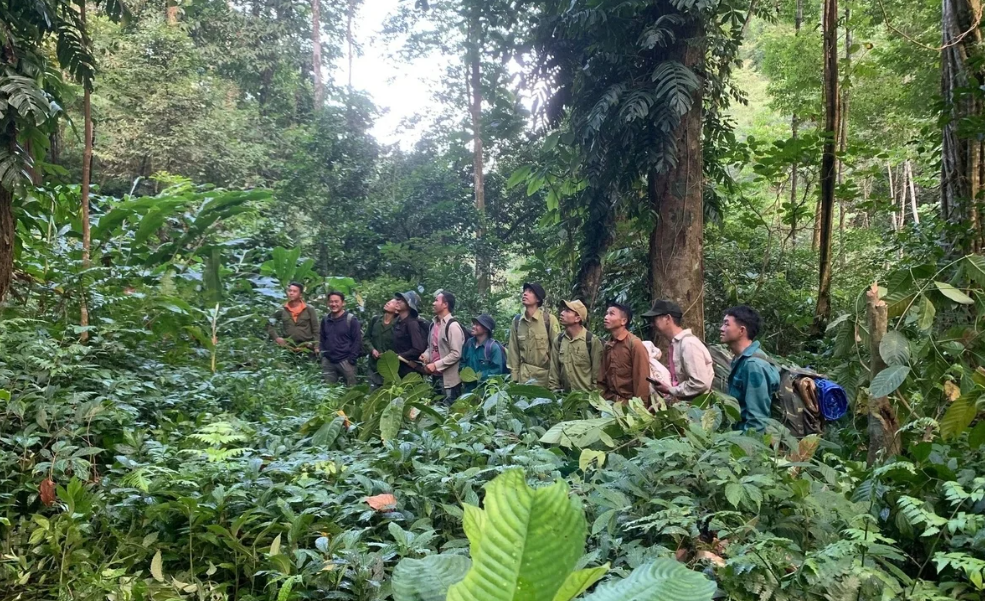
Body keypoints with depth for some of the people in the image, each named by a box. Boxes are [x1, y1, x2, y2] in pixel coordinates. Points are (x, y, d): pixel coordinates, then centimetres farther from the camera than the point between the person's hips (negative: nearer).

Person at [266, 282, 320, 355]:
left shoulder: (309, 309, 1)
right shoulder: (282, 310, 5)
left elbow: (316, 329, 0)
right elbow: (269, 325, 11)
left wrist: (316, 347, -7)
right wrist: (276, 338, -2)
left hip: (307, 348, -1)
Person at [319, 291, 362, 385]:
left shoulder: (351, 319, -8)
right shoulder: (325, 319, 9)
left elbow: (357, 340, -9)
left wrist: (351, 359, -12)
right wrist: (323, 354, 9)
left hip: (345, 361, -5)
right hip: (328, 361, 5)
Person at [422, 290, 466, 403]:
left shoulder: (453, 326, -16)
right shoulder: (434, 323, 8)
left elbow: (456, 354, -20)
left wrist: (436, 365, -19)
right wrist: (426, 355, 0)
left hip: (449, 378, -8)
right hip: (435, 376, 8)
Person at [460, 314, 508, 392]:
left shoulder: (494, 347, -12)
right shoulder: (469, 343, 7)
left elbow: (497, 370, -16)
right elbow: (463, 361, 18)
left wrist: (480, 376, -21)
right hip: (470, 387, 6)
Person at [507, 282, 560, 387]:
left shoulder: (549, 319, -8)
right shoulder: (517, 321, 4)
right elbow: (513, 350, 8)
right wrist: (514, 376, 5)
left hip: (545, 373, -3)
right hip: (524, 374, 3)